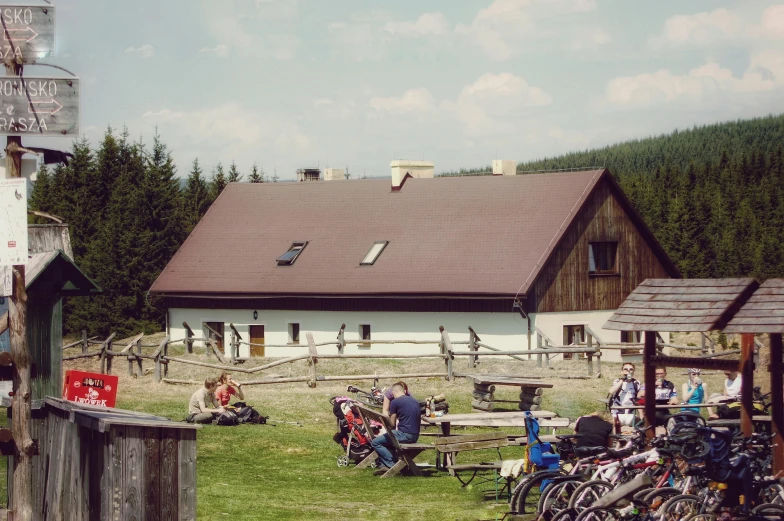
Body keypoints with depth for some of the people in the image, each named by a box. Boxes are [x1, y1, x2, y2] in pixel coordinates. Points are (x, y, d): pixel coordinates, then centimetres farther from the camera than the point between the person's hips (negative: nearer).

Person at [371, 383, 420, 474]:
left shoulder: (395, 402, -6)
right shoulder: (414, 401, 16)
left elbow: (392, 424, -2)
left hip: (405, 435, -8)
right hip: (415, 436, 8)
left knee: (375, 442, -2)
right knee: (384, 440, 25)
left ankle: (392, 465, -10)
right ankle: (384, 465, 13)